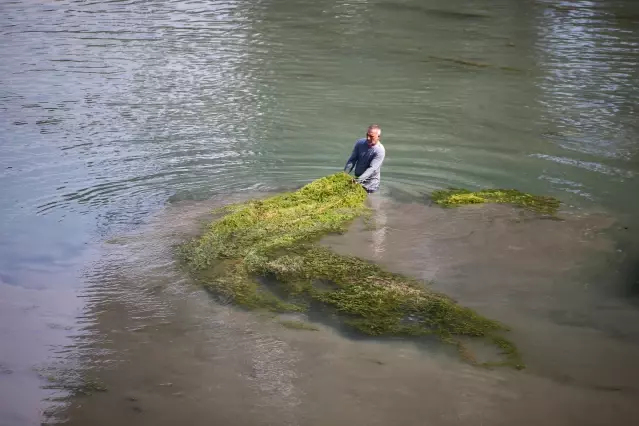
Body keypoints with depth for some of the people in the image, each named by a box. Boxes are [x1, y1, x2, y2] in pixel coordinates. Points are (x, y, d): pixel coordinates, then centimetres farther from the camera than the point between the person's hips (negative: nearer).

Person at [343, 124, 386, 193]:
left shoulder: (380, 150, -20)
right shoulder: (360, 143, -4)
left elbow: (372, 168, -28)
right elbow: (352, 160, -2)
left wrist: (359, 180, -39)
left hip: (370, 183, -5)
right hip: (357, 178, 5)